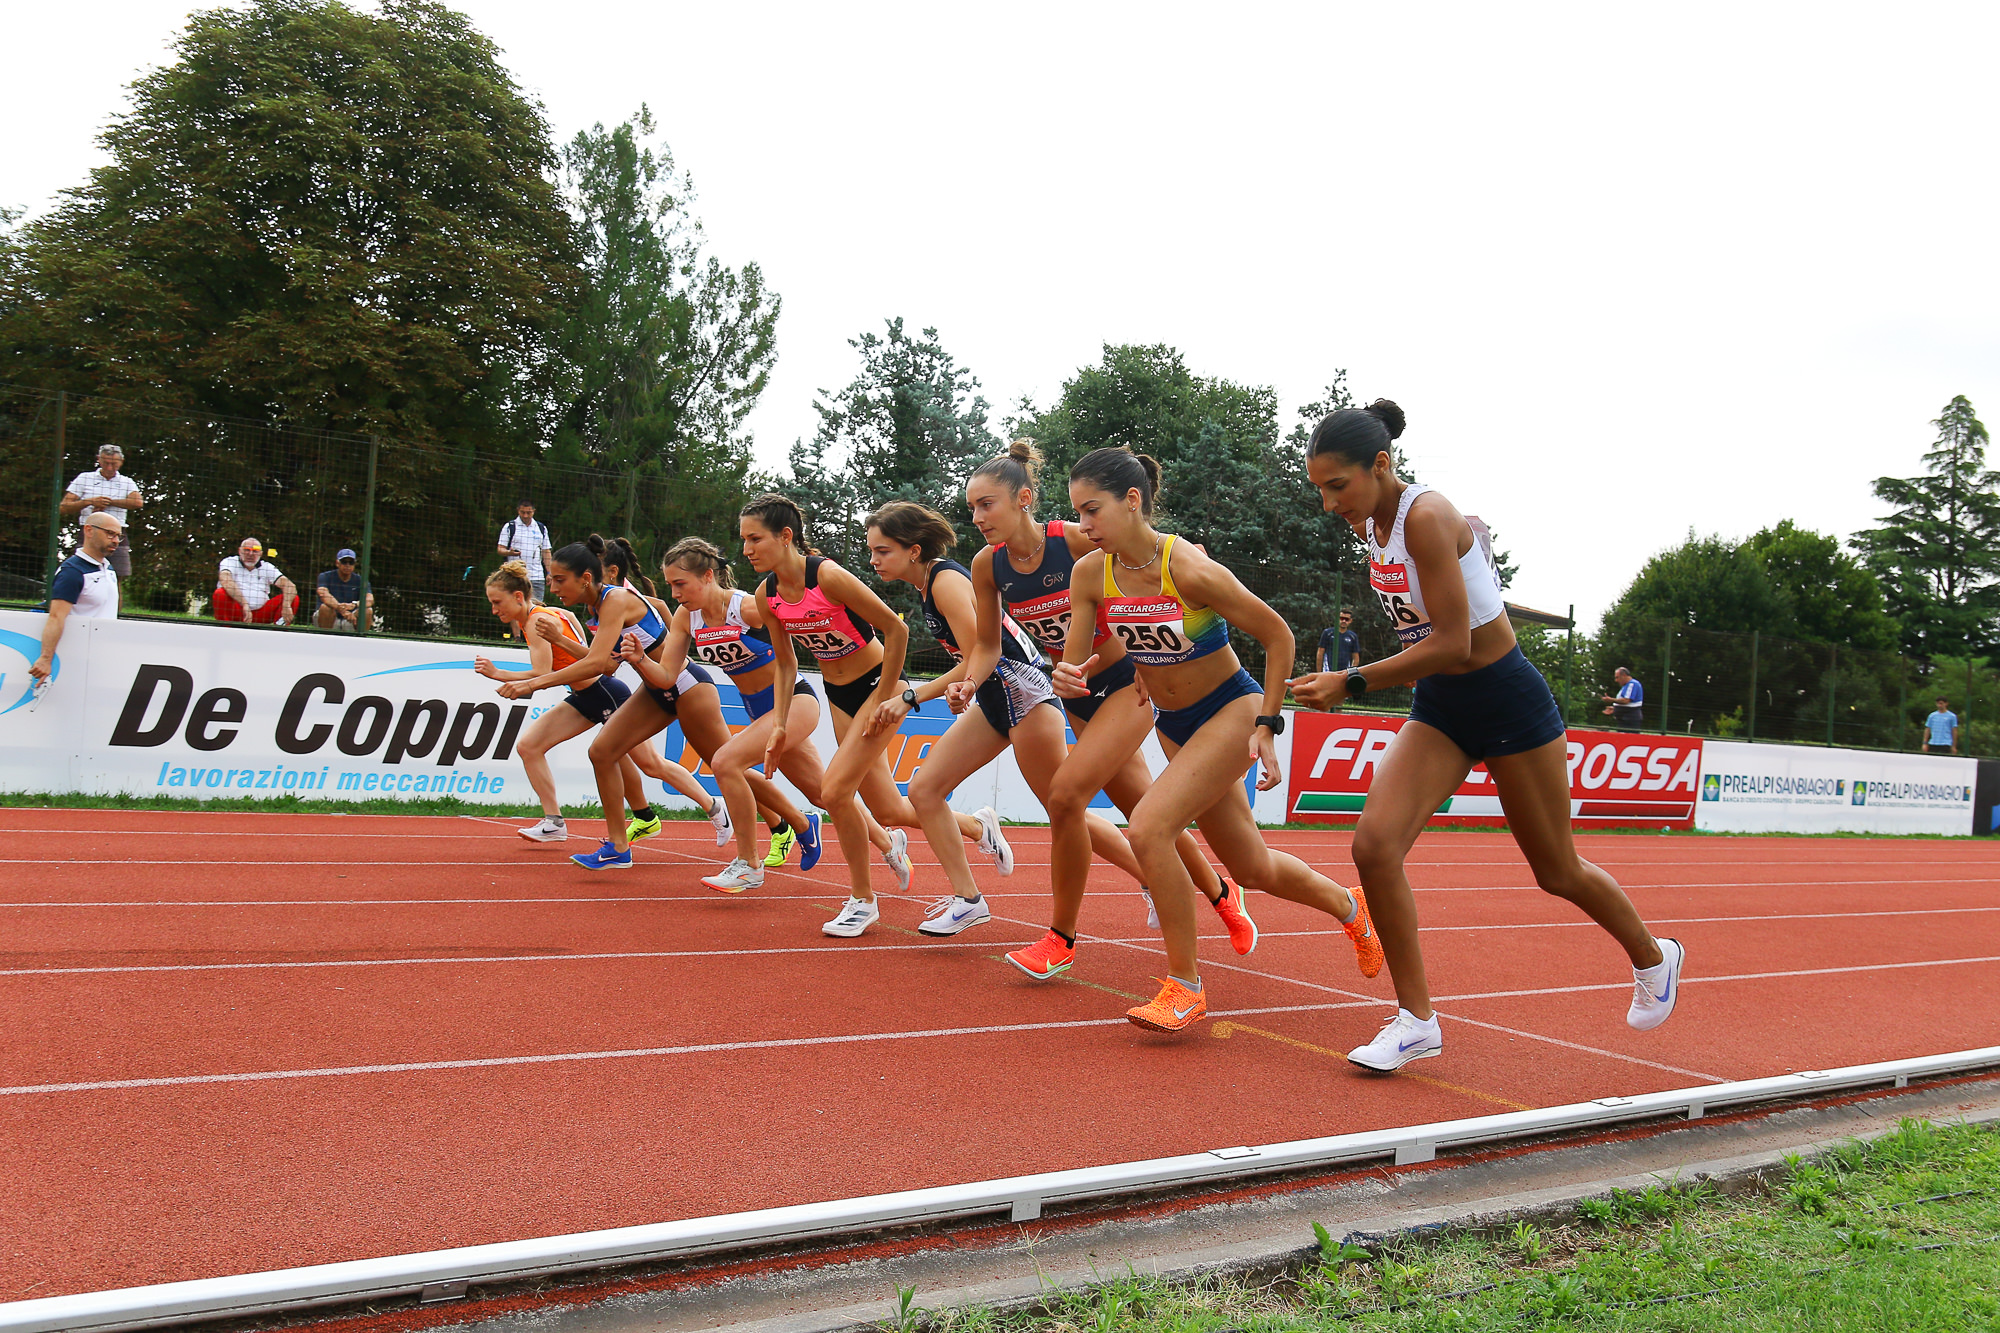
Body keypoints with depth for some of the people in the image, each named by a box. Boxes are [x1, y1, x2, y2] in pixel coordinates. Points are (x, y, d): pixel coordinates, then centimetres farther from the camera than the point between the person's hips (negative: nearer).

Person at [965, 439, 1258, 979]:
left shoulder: (1079, 541, -23)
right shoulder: (988, 567, -7)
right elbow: (989, 643, 4)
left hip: (1130, 684, -6)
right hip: (1076, 696, 6)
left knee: (1064, 796, -19)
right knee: (1145, 808, 14)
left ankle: (1062, 938, -1)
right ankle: (1221, 895, 40)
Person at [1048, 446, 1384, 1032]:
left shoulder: (1190, 570, -26)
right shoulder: (1090, 574, -11)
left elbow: (1278, 636, -15)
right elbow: (1073, 663, -5)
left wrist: (1268, 726, -16)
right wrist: (1065, 679, -28)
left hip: (1231, 710, -6)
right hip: (1174, 725, 6)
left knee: (1147, 828, -25)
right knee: (1253, 868, 17)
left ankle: (1185, 987, -9)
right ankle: (1348, 907, 47)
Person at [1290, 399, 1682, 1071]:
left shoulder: (1427, 517, -25)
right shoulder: (1370, 522, 0)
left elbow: (1452, 645, -28)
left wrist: (1350, 683, -26)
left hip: (1506, 700, -7)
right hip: (1438, 707, 7)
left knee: (1557, 873, 11)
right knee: (1374, 843, -13)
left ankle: (1653, 957, 42)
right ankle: (1416, 1020, -1)